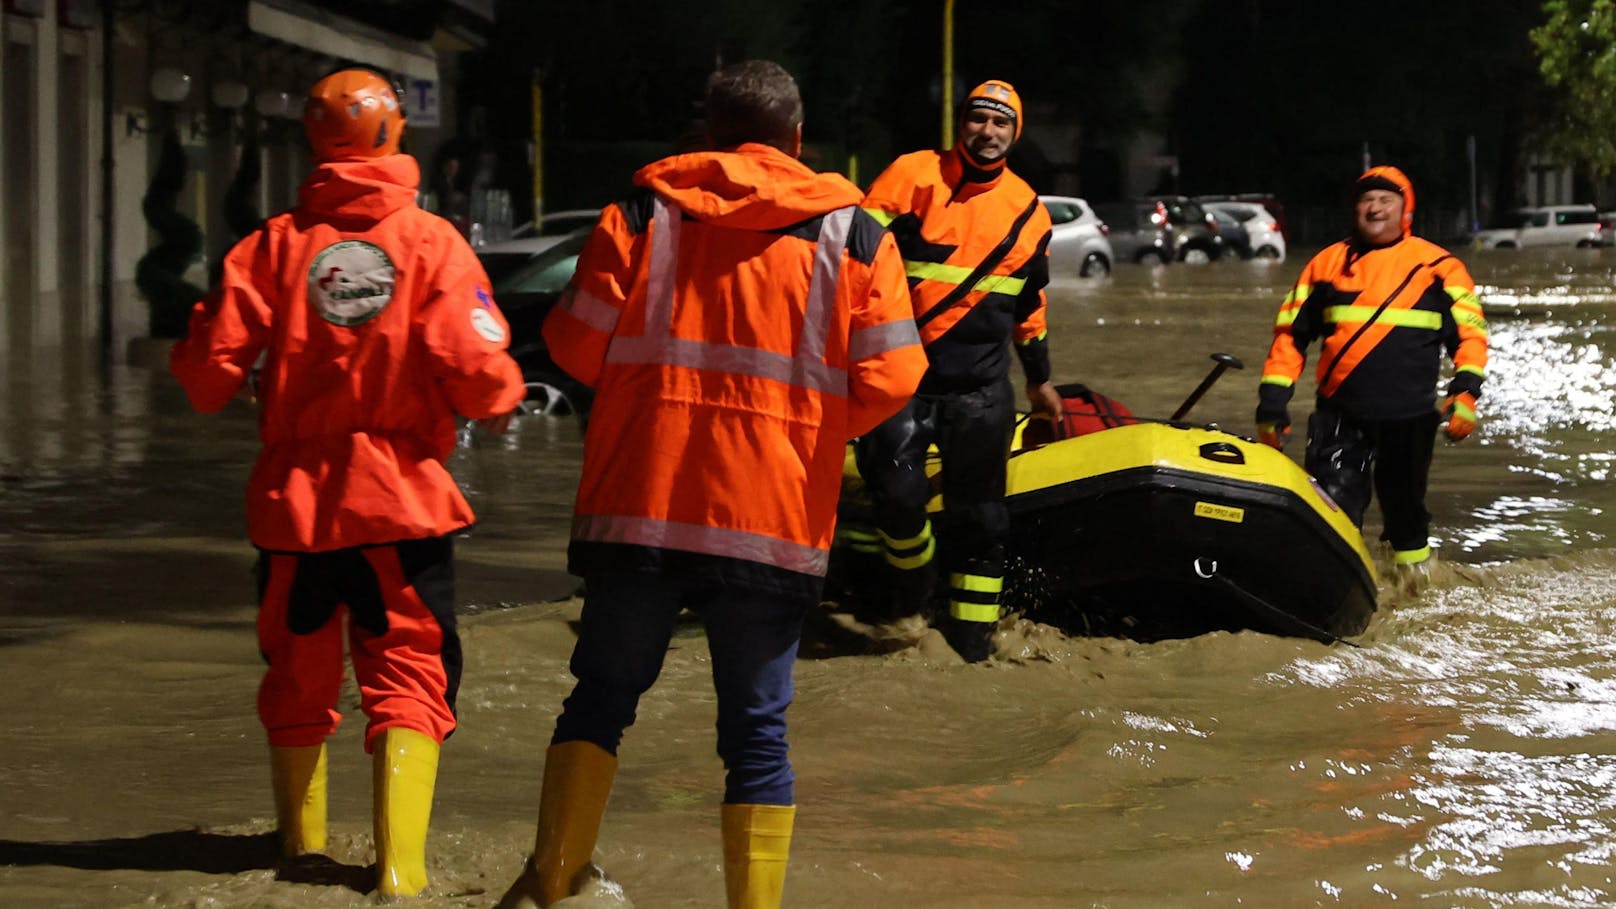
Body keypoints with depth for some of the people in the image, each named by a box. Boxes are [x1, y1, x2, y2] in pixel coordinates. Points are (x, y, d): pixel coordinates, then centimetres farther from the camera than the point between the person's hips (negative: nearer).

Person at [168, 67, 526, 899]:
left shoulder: (273, 245, -2)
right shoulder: (433, 243, -6)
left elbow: (210, 367, -4)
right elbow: (477, 370, -13)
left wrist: (212, 384, 19)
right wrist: (502, 400, 9)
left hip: (294, 500, 2)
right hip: (402, 498, -2)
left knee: (298, 674, 18)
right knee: (409, 675, 3)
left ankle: (301, 840, 31)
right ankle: (399, 863, -10)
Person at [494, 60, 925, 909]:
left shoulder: (643, 212, 3)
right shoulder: (852, 234, 3)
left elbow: (577, 342, 0)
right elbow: (888, 379, -4)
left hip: (640, 501, 1)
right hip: (773, 520, -1)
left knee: (601, 695, 14)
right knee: (757, 726, 6)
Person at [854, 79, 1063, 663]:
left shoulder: (1026, 209, 11)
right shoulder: (912, 176, -1)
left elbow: (1029, 302, 23)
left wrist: (1039, 378, 29)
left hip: (979, 383, 3)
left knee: (978, 515, 3)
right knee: (897, 493, -18)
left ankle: (971, 637, 14)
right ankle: (913, 573, 14)